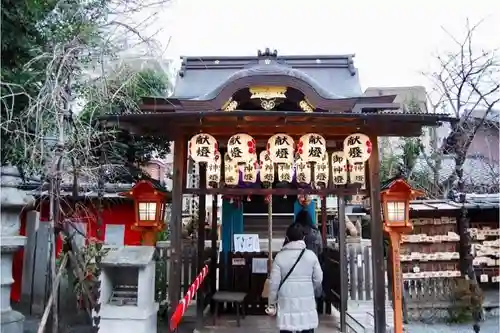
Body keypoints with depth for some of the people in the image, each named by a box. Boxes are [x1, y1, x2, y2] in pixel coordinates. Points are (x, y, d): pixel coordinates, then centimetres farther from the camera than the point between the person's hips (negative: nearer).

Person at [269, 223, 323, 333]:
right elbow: (318, 279, 3)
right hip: (307, 302, 1)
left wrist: (272, 301, 8)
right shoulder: (311, 255, -4)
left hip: (287, 302, 0)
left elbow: (274, 282, -5)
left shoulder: (280, 256, -7)